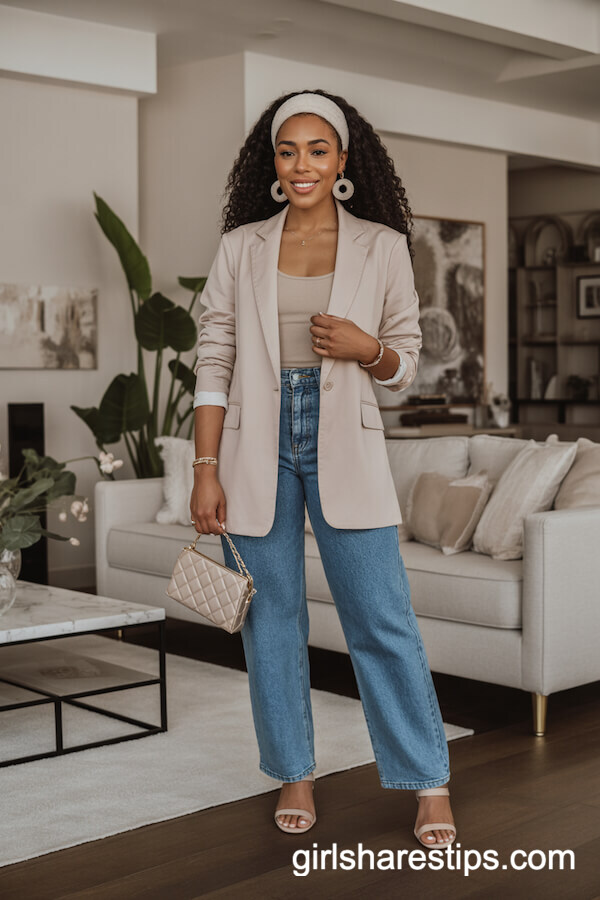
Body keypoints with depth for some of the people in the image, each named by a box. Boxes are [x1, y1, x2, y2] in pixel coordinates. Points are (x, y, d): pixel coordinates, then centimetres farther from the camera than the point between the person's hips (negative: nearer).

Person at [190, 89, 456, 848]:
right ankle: (294, 773, 23)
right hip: (256, 447, 1)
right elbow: (214, 363, 3)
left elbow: (405, 365, 9)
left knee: (382, 618, -2)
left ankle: (429, 784, 11)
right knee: (270, 619, 7)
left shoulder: (383, 246, 4)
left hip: (345, 446, -1)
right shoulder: (240, 248, 6)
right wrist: (206, 470, -3)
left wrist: (365, 348, -14)